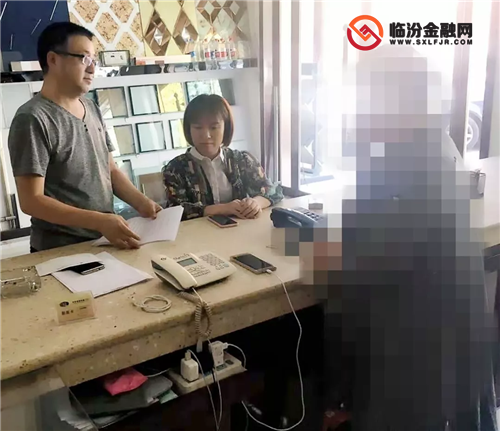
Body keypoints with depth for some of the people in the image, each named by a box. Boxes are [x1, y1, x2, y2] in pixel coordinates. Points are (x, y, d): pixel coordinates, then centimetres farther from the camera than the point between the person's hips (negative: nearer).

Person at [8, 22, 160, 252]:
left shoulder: (92, 109, 7)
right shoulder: (33, 119, -14)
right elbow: (31, 201, -17)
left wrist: (141, 202, -4)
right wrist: (100, 221, -24)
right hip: (60, 250, -6)